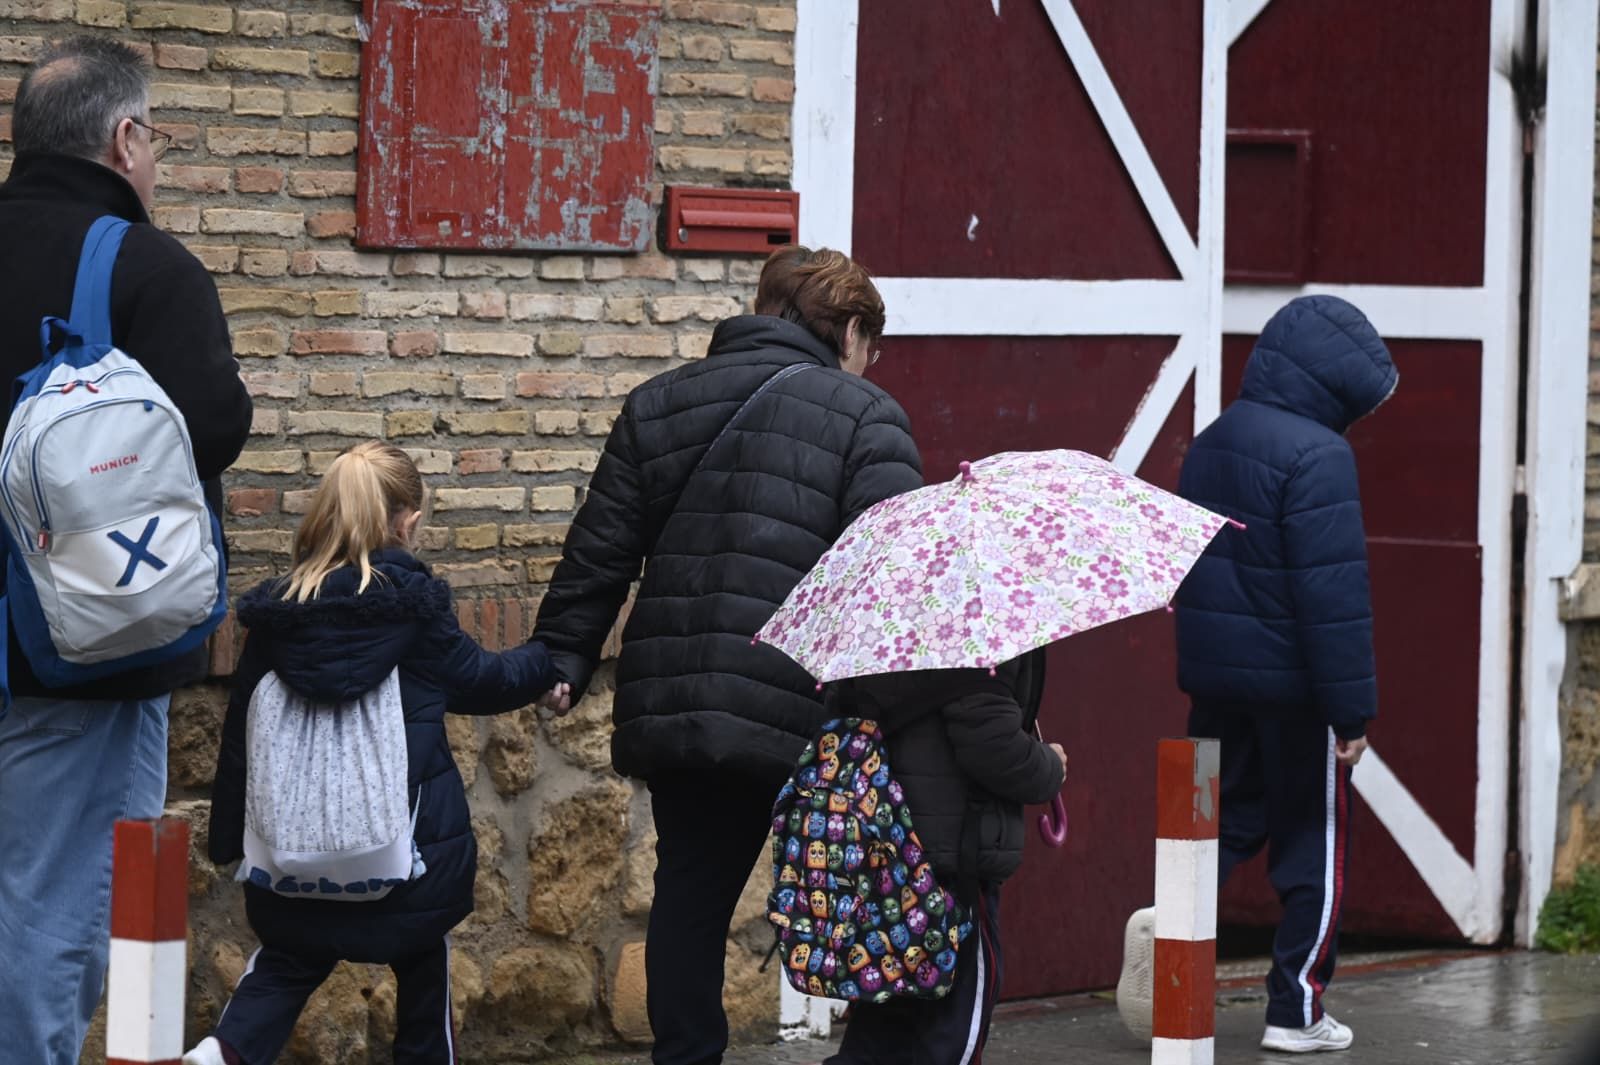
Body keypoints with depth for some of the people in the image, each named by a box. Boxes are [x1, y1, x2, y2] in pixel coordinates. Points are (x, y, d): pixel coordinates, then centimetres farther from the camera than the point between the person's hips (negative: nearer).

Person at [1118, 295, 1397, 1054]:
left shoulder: (1211, 443, 9)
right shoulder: (1316, 455, -18)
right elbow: (1333, 593, -21)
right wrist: (1354, 708, -18)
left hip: (1213, 673, 7)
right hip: (1292, 681, -7)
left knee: (1228, 821, 17)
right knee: (1313, 846, 5)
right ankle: (1295, 1012, 9)